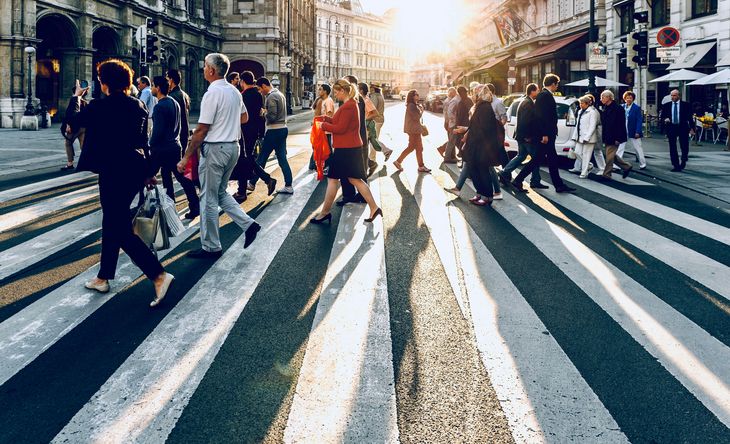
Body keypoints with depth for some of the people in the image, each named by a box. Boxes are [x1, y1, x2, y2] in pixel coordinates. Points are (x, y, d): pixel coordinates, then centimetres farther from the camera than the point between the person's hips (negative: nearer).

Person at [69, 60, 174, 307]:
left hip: (114, 172, -8)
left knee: (121, 229, -5)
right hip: (136, 169, 8)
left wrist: (76, 97, 14)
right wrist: (148, 172, 19)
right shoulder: (138, 105, 7)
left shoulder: (99, 106, -12)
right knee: (112, 222, 19)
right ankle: (103, 277, 29)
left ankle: (159, 275, -16)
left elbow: (71, 127, 0)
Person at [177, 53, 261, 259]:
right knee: (220, 192, 22)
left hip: (215, 149, -8)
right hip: (233, 146, 8)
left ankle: (211, 247, 10)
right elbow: (244, 117, 24)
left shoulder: (212, 93, -17)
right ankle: (248, 224, 10)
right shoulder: (234, 91, 8)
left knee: (209, 198, 2)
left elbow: (201, 129, -19)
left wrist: (186, 157, -15)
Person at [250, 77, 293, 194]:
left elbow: (272, 117, -21)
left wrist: (264, 112, -3)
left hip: (274, 131, -9)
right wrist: (266, 112, 11)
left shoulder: (271, 97, -15)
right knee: (282, 158, 8)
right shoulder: (280, 94, 15)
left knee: (261, 158, 2)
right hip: (283, 128, 9)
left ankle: (252, 183, 12)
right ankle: (288, 186, 6)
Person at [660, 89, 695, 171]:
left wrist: (692, 128, -3)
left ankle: (683, 161, 30)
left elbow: (690, 117, 2)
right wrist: (665, 119, -15)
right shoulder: (666, 105, 5)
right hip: (671, 128, 1)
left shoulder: (685, 105, 1)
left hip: (683, 128, -1)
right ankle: (676, 166, 8)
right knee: (672, 148, 1)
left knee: (684, 147, 4)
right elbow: (661, 117, 8)